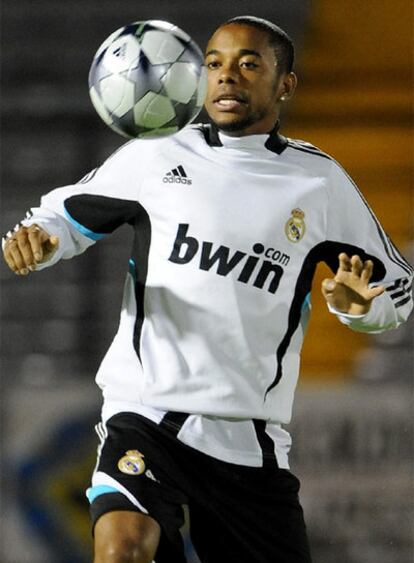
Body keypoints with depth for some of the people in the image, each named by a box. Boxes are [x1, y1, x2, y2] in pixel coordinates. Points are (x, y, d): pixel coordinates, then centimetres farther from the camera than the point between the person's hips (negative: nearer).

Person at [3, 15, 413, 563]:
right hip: (145, 412, -2)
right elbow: (68, 212, 20)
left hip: (249, 438, 2)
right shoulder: (154, 156, 6)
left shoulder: (319, 181, 7)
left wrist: (356, 306, -7)